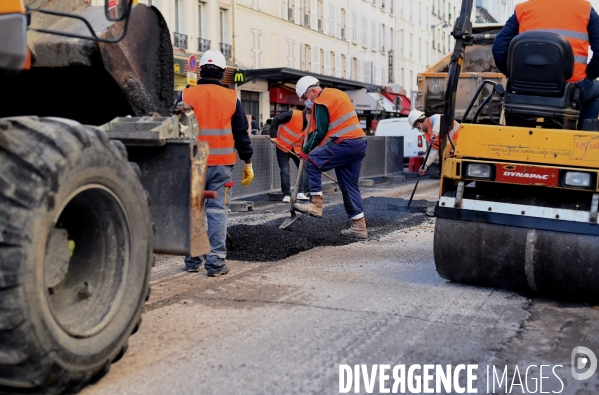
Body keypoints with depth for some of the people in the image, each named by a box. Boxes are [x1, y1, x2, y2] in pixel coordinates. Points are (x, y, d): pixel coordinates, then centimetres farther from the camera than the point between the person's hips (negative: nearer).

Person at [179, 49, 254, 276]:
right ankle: (216, 262, 0)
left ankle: (193, 260, 16)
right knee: (217, 210, 2)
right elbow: (241, 133, 6)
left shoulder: (186, 95, 1)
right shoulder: (231, 98, 3)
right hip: (221, 164, 0)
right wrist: (248, 162, 13)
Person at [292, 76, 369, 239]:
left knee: (312, 162, -4)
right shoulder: (339, 93, 21)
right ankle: (359, 226, 11)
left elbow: (320, 133, -11)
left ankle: (316, 205, -6)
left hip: (345, 144, -9)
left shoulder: (321, 102, -8)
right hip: (360, 142, 9)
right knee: (349, 185, 11)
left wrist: (305, 150, 0)